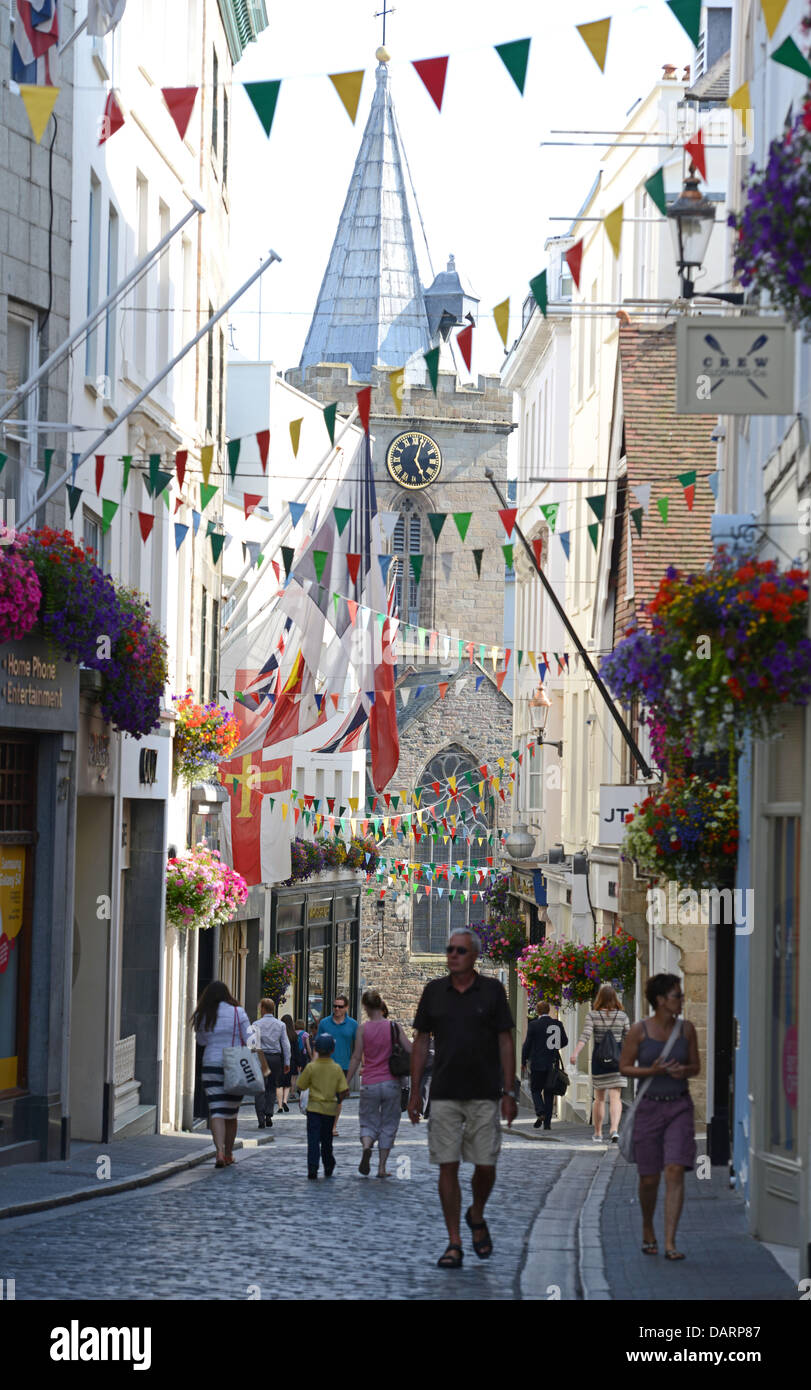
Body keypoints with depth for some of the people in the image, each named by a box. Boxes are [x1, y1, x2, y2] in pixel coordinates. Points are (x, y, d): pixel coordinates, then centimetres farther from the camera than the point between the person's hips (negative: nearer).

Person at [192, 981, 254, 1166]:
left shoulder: (202, 1017, 1)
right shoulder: (237, 1013, -4)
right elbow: (250, 1039, -4)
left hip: (211, 1066, 0)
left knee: (217, 1111, -4)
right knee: (231, 1113, 12)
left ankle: (220, 1151, -23)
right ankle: (228, 1154, 22)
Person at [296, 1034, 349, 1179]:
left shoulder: (311, 1067, -9)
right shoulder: (337, 1068, -4)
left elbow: (301, 1087, -2)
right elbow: (344, 1091, -6)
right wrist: (338, 1101, 13)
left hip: (314, 1107, -2)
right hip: (330, 1109, 2)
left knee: (313, 1140, -5)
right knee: (326, 1140, 17)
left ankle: (312, 1168, -18)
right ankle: (328, 1168, 28)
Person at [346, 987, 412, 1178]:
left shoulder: (363, 1029, -5)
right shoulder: (394, 1027, -3)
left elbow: (356, 1058, -4)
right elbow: (411, 1051, -4)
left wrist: (346, 1083, 3)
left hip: (370, 1084, -1)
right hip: (391, 1083, 1)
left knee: (369, 1122, 11)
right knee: (388, 1125, 12)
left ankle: (366, 1147, -20)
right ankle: (382, 1167, 10)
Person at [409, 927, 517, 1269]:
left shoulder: (492, 991, 0)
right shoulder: (434, 991, 5)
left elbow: (506, 1042, 1)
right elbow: (421, 1041, 9)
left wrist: (509, 1092, -4)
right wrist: (415, 1091, 3)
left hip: (484, 1095, -1)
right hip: (444, 1096, 1)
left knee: (485, 1164, -2)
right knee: (447, 1166, -3)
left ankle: (477, 1216, 28)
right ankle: (454, 1244, 2)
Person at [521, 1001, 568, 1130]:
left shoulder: (533, 1024, -9)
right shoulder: (558, 1024, 1)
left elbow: (527, 1044, -7)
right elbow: (565, 1042, 9)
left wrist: (523, 1061, 4)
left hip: (537, 1063, -3)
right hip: (553, 1065, 3)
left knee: (535, 1089, 9)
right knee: (549, 1093, 10)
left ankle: (540, 1113, -15)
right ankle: (547, 1122, 8)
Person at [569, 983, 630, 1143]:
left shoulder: (592, 1015, -4)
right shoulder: (622, 1016, 1)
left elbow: (585, 1035, -17)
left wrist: (576, 1052, -25)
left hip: (598, 1057, 0)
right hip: (617, 1058, 0)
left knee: (599, 1098, 12)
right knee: (615, 1097, -3)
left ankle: (598, 1133, 20)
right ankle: (614, 1129, -23)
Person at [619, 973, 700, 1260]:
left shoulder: (686, 1029, 3)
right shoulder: (638, 1031, -5)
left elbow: (696, 1066, 11)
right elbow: (624, 1067, 0)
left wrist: (684, 1070, -11)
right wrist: (651, 1070, -17)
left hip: (680, 1107, 1)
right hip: (649, 1107, -1)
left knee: (675, 1172, -13)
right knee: (649, 1179, 5)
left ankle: (670, 1243, -13)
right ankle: (647, 1230, 33)